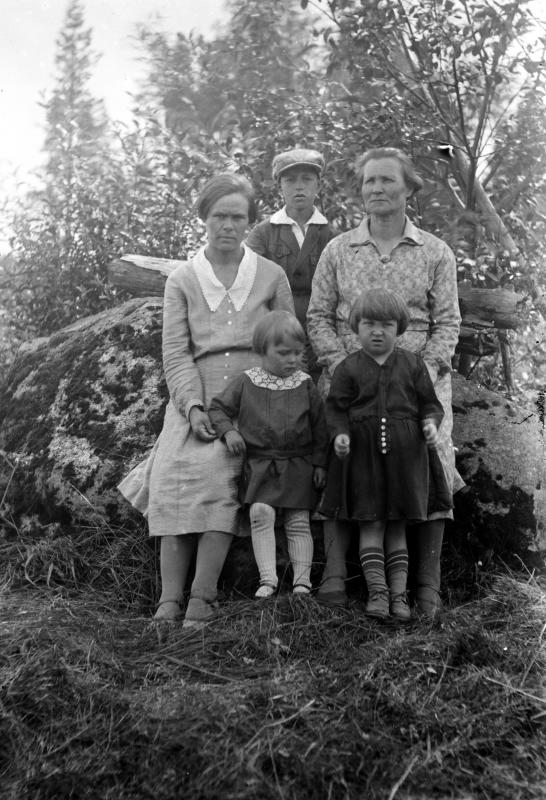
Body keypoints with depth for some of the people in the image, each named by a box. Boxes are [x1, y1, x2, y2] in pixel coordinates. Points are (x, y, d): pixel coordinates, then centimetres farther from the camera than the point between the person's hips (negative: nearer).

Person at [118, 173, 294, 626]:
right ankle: (170, 598, -20)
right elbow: (175, 352, 5)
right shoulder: (182, 280, 13)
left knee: (218, 474, -26)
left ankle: (203, 596, -24)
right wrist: (193, 407, -10)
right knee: (176, 475, -22)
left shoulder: (271, 276, 13)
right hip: (196, 398, 1)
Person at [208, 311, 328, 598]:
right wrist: (228, 431, -11)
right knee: (260, 513, -15)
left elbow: (319, 426, 6)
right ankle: (267, 578, -9)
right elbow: (218, 408, 7)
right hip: (260, 464, 0)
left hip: (299, 465, 0)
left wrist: (320, 463, 3)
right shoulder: (245, 382, 0)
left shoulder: (305, 385, 2)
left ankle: (302, 580, 7)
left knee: (298, 522, 1)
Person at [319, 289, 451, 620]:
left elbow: (429, 402, 8)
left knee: (398, 525, 7)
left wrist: (430, 422, -12)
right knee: (371, 524, 0)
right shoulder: (348, 368, 1)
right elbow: (337, 407, 1)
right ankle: (377, 590, 7)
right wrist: (340, 433, -15)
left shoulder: (413, 365, 5)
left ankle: (399, 593, 13)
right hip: (363, 453, -1)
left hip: (405, 453, 1)